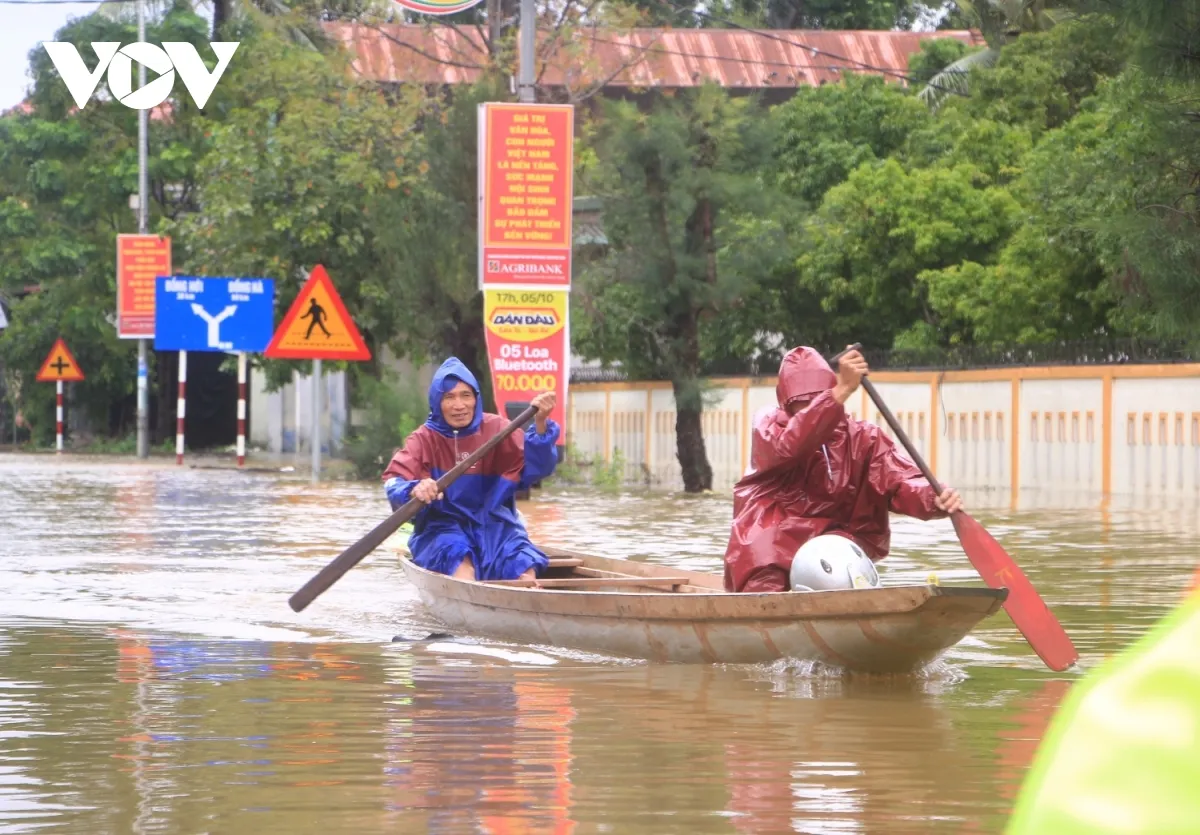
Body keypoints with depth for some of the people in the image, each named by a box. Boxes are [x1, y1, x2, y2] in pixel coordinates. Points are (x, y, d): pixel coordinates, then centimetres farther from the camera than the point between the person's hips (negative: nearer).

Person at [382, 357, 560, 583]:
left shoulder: (497, 429, 4)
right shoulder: (424, 439, 0)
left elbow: (535, 469, -7)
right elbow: (394, 482, -14)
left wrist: (540, 425, -24)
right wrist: (413, 490, -37)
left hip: (494, 526, 2)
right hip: (442, 527, -2)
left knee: (524, 568, -26)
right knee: (461, 562, -34)